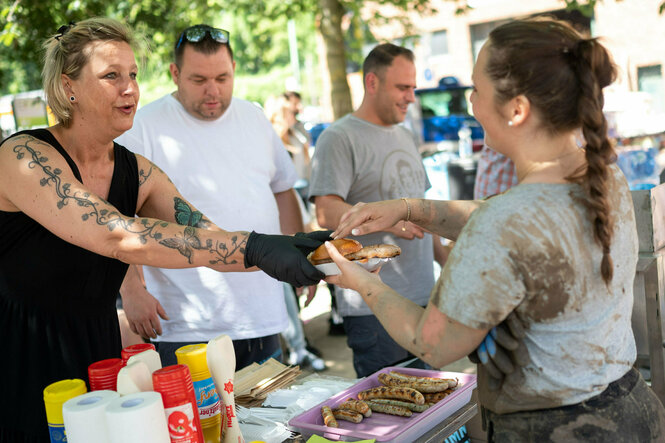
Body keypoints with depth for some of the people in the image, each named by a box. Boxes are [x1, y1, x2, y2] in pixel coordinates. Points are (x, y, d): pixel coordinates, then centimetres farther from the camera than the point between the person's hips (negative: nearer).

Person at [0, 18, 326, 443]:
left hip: (100, 357, 6)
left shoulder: (138, 173, 2)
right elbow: (118, 237, -32)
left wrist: (292, 247, -23)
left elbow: (211, 242, -5)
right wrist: (252, 248, -38)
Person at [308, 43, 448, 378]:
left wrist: (446, 258, 19)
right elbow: (326, 212, -18)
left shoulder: (404, 137, 19)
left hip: (423, 297, 8)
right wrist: (386, 219, -29)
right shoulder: (339, 138, -7)